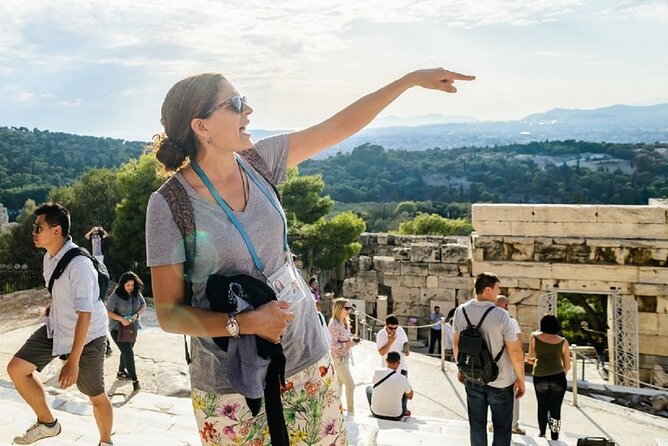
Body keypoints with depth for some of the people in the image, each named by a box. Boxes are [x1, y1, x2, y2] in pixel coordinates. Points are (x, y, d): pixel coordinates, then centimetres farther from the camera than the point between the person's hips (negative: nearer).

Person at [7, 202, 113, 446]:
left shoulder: (79, 265, -29)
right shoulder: (49, 257, -2)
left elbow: (84, 315, -31)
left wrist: (73, 361, -31)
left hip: (86, 336, -8)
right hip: (56, 328, 8)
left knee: (96, 396, 4)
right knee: (16, 368, 1)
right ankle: (47, 423, 19)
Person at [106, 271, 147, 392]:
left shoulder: (137, 294, -4)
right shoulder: (115, 296, -18)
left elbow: (143, 305, 6)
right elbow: (108, 312, -16)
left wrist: (137, 314, -13)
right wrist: (121, 319, -28)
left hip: (132, 328, 6)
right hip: (118, 329, -6)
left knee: (127, 351, 20)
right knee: (128, 353, -12)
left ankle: (121, 372, 41)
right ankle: (134, 380, -7)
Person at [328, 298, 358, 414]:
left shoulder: (344, 322, 7)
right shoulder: (334, 324, -19)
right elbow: (334, 344, -21)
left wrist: (352, 340, -2)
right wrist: (348, 345, -25)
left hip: (345, 357, 9)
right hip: (338, 358, -9)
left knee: (340, 383, 17)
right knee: (350, 385, -6)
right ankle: (351, 411, 2)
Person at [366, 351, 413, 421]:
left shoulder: (377, 372, -13)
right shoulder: (402, 379, -17)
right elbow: (410, 397, 1)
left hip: (376, 414, 1)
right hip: (395, 417, -1)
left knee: (369, 388, 27)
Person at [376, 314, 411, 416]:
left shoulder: (401, 330, -6)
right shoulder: (381, 334, -18)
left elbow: (405, 342, 12)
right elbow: (382, 352, -25)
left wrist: (407, 348, -9)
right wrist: (390, 341, -34)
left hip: (402, 365, 3)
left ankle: (404, 408, 26)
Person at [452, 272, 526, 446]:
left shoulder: (461, 311, -5)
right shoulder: (501, 315, -19)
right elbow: (515, 352, -14)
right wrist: (521, 379, -1)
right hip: (500, 381, -4)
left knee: (477, 426, 15)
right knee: (502, 429, 9)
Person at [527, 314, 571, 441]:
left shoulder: (534, 336, 7)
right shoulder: (563, 341, 6)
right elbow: (568, 366, 13)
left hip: (539, 377, 1)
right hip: (558, 377, -1)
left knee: (542, 406, 20)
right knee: (555, 409, 6)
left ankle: (542, 434, 30)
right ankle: (554, 439, 8)